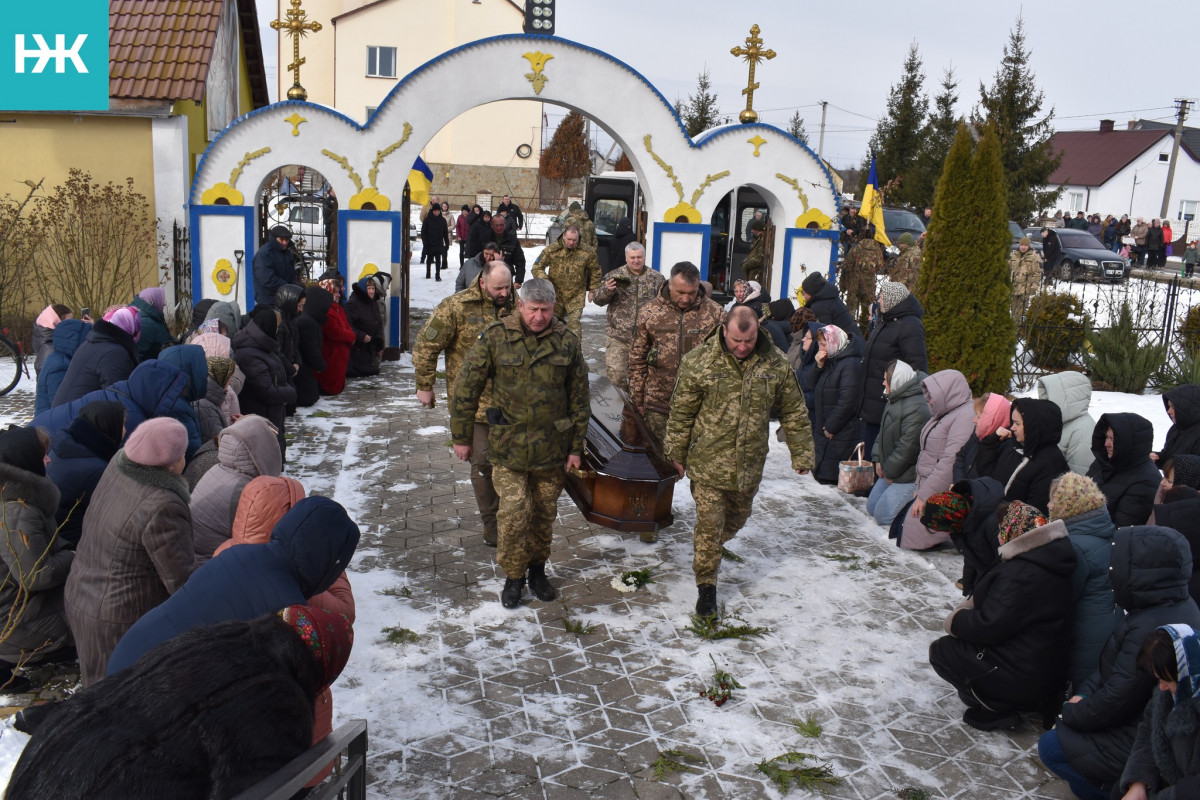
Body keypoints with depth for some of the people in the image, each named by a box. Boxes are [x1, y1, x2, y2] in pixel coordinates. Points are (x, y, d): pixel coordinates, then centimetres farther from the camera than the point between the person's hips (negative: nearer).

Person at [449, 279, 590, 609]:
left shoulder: (567, 341, -2)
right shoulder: (495, 337, -8)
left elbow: (579, 398, 5)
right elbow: (467, 387, -2)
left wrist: (576, 447, 5)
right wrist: (461, 437, 0)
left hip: (552, 447, 2)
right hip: (508, 447, -2)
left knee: (544, 513, 14)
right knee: (514, 514, -4)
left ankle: (537, 569, 35)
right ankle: (513, 576, 17)